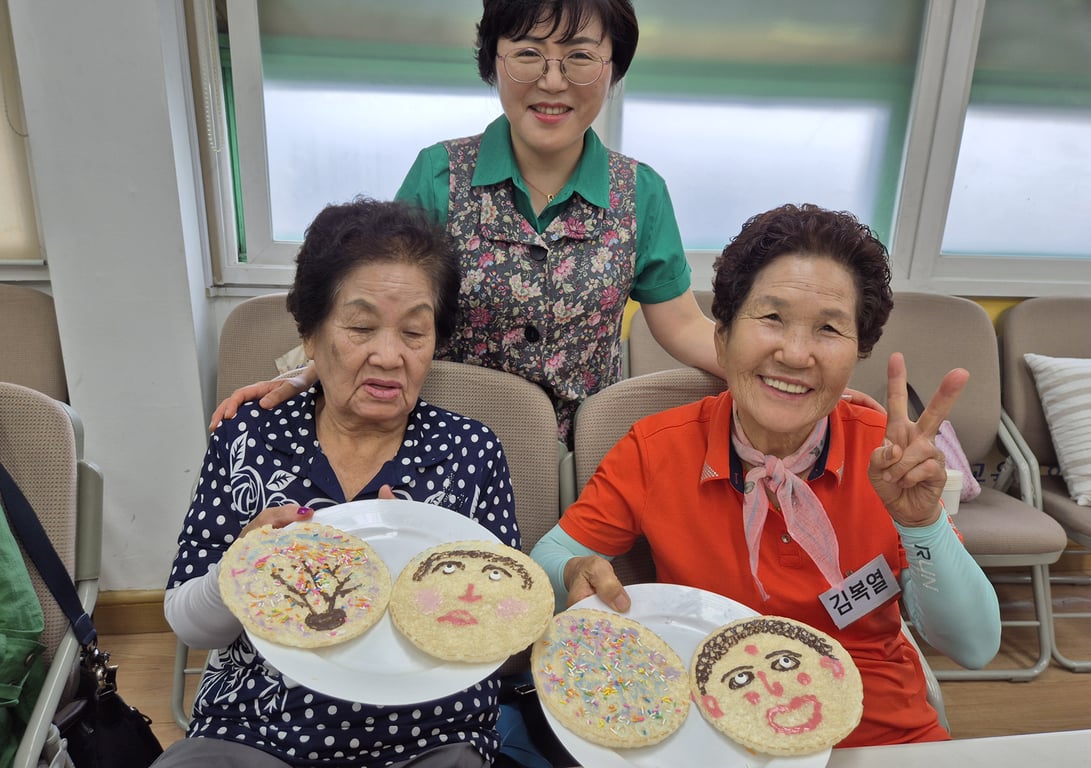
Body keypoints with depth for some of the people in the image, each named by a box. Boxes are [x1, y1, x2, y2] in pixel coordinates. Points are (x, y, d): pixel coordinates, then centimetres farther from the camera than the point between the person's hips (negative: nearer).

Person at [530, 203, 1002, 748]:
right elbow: (549, 560, -4)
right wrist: (580, 575, -26)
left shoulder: (885, 456, -10)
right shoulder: (656, 451, -13)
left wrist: (921, 524, -27)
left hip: (886, 736, 3)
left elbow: (974, 650, -11)